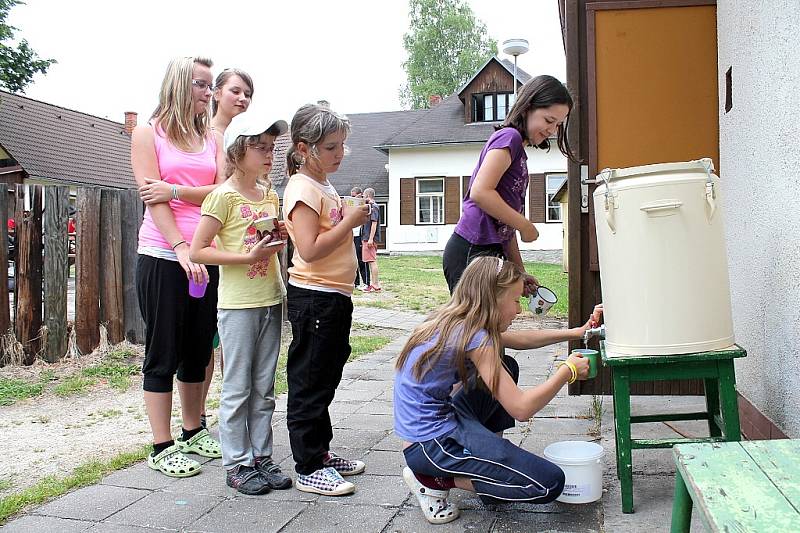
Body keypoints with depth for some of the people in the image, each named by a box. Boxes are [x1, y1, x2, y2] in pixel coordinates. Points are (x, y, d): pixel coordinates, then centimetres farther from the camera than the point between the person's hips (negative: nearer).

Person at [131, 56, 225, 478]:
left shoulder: (212, 140, 14)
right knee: (163, 352, 2)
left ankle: (193, 433, 27)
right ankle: (162, 448, 11)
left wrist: (175, 190, -15)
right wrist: (181, 248, -19)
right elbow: (152, 198, -9)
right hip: (162, 256, -4)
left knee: (198, 349, 12)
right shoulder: (148, 134, 2)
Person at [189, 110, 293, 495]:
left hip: (270, 300, 7)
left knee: (264, 388, 12)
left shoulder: (270, 195, 11)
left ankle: (261, 456, 23)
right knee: (238, 388, 3)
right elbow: (197, 251, -13)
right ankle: (237, 464, 14)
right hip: (238, 304, -6)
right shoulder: (224, 196, -10)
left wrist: (278, 242, 1)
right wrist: (248, 257, -20)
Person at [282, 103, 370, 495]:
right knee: (309, 382, -1)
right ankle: (309, 469, 9)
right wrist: (349, 221, -18)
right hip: (314, 297, -10)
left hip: (335, 295, 10)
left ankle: (321, 453, 29)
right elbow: (310, 249, -23)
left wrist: (354, 219, 9)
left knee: (326, 378, 17)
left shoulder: (325, 187, 15)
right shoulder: (302, 189, -14)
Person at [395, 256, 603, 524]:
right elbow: (521, 409, -20)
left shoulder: (452, 320, 6)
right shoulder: (474, 337, -20)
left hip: (440, 418, 10)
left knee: (507, 368, 21)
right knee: (550, 484, -12)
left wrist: (576, 332, 18)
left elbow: (516, 339, 21)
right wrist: (567, 371, -7)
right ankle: (435, 479, -3)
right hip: (430, 444, -10)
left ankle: (491, 461, 21)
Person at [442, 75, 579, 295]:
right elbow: (480, 192, -20)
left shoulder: (518, 151, 22)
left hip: (490, 252, 10)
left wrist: (519, 272, 17)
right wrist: (526, 226, -10)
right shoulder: (509, 137, -5)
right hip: (471, 252, -10)